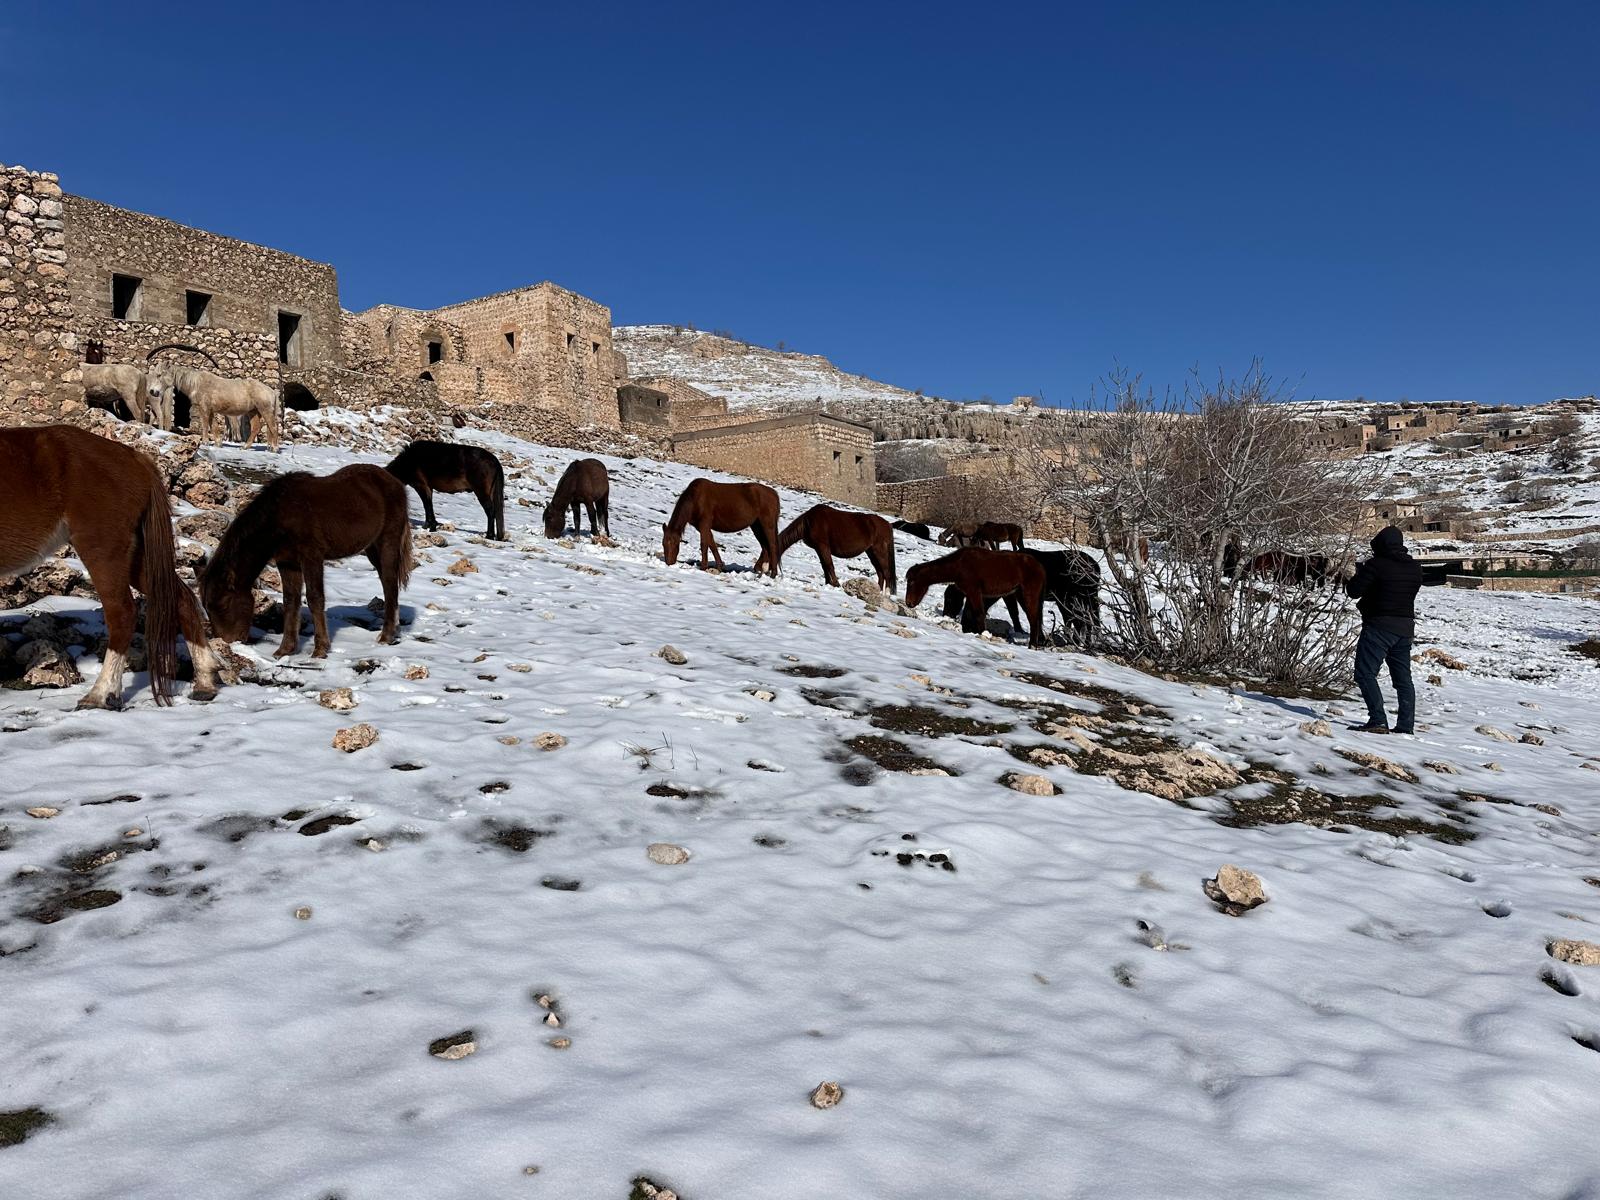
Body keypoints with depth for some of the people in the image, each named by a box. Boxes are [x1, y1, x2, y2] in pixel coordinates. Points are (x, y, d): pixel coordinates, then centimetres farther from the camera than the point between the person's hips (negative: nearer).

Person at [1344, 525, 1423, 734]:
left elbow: (1354, 591, -11)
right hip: (1406, 626, 8)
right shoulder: (1415, 567, 9)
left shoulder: (1376, 564, -13)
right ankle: (1406, 725, 13)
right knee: (1403, 677, 13)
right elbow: (1410, 593, 19)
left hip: (1380, 625, -7)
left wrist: (1353, 578, 11)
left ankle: (1378, 720, -16)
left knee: (1365, 672, -6)